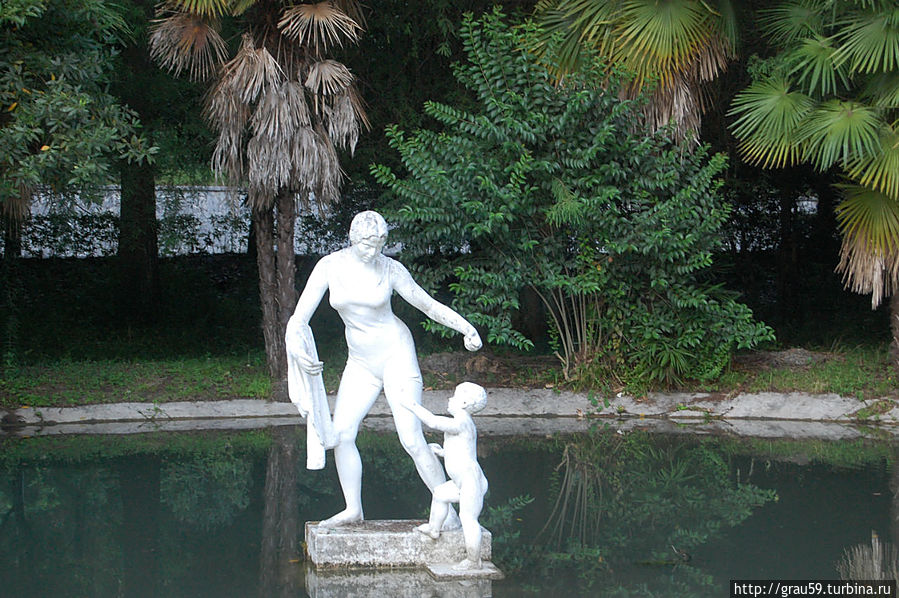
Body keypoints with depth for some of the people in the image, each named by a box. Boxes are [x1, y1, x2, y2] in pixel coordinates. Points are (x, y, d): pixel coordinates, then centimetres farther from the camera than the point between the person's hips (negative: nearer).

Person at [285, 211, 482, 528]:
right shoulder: (329, 266, -6)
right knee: (340, 433, -7)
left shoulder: (390, 269, -10)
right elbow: (300, 316, -8)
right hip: (361, 362, 4)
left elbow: (429, 304, -1)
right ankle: (353, 509, 9)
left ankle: (449, 512, -6)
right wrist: (295, 347, -28)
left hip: (396, 354, -4)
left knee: (412, 440, -13)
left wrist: (466, 327, -14)